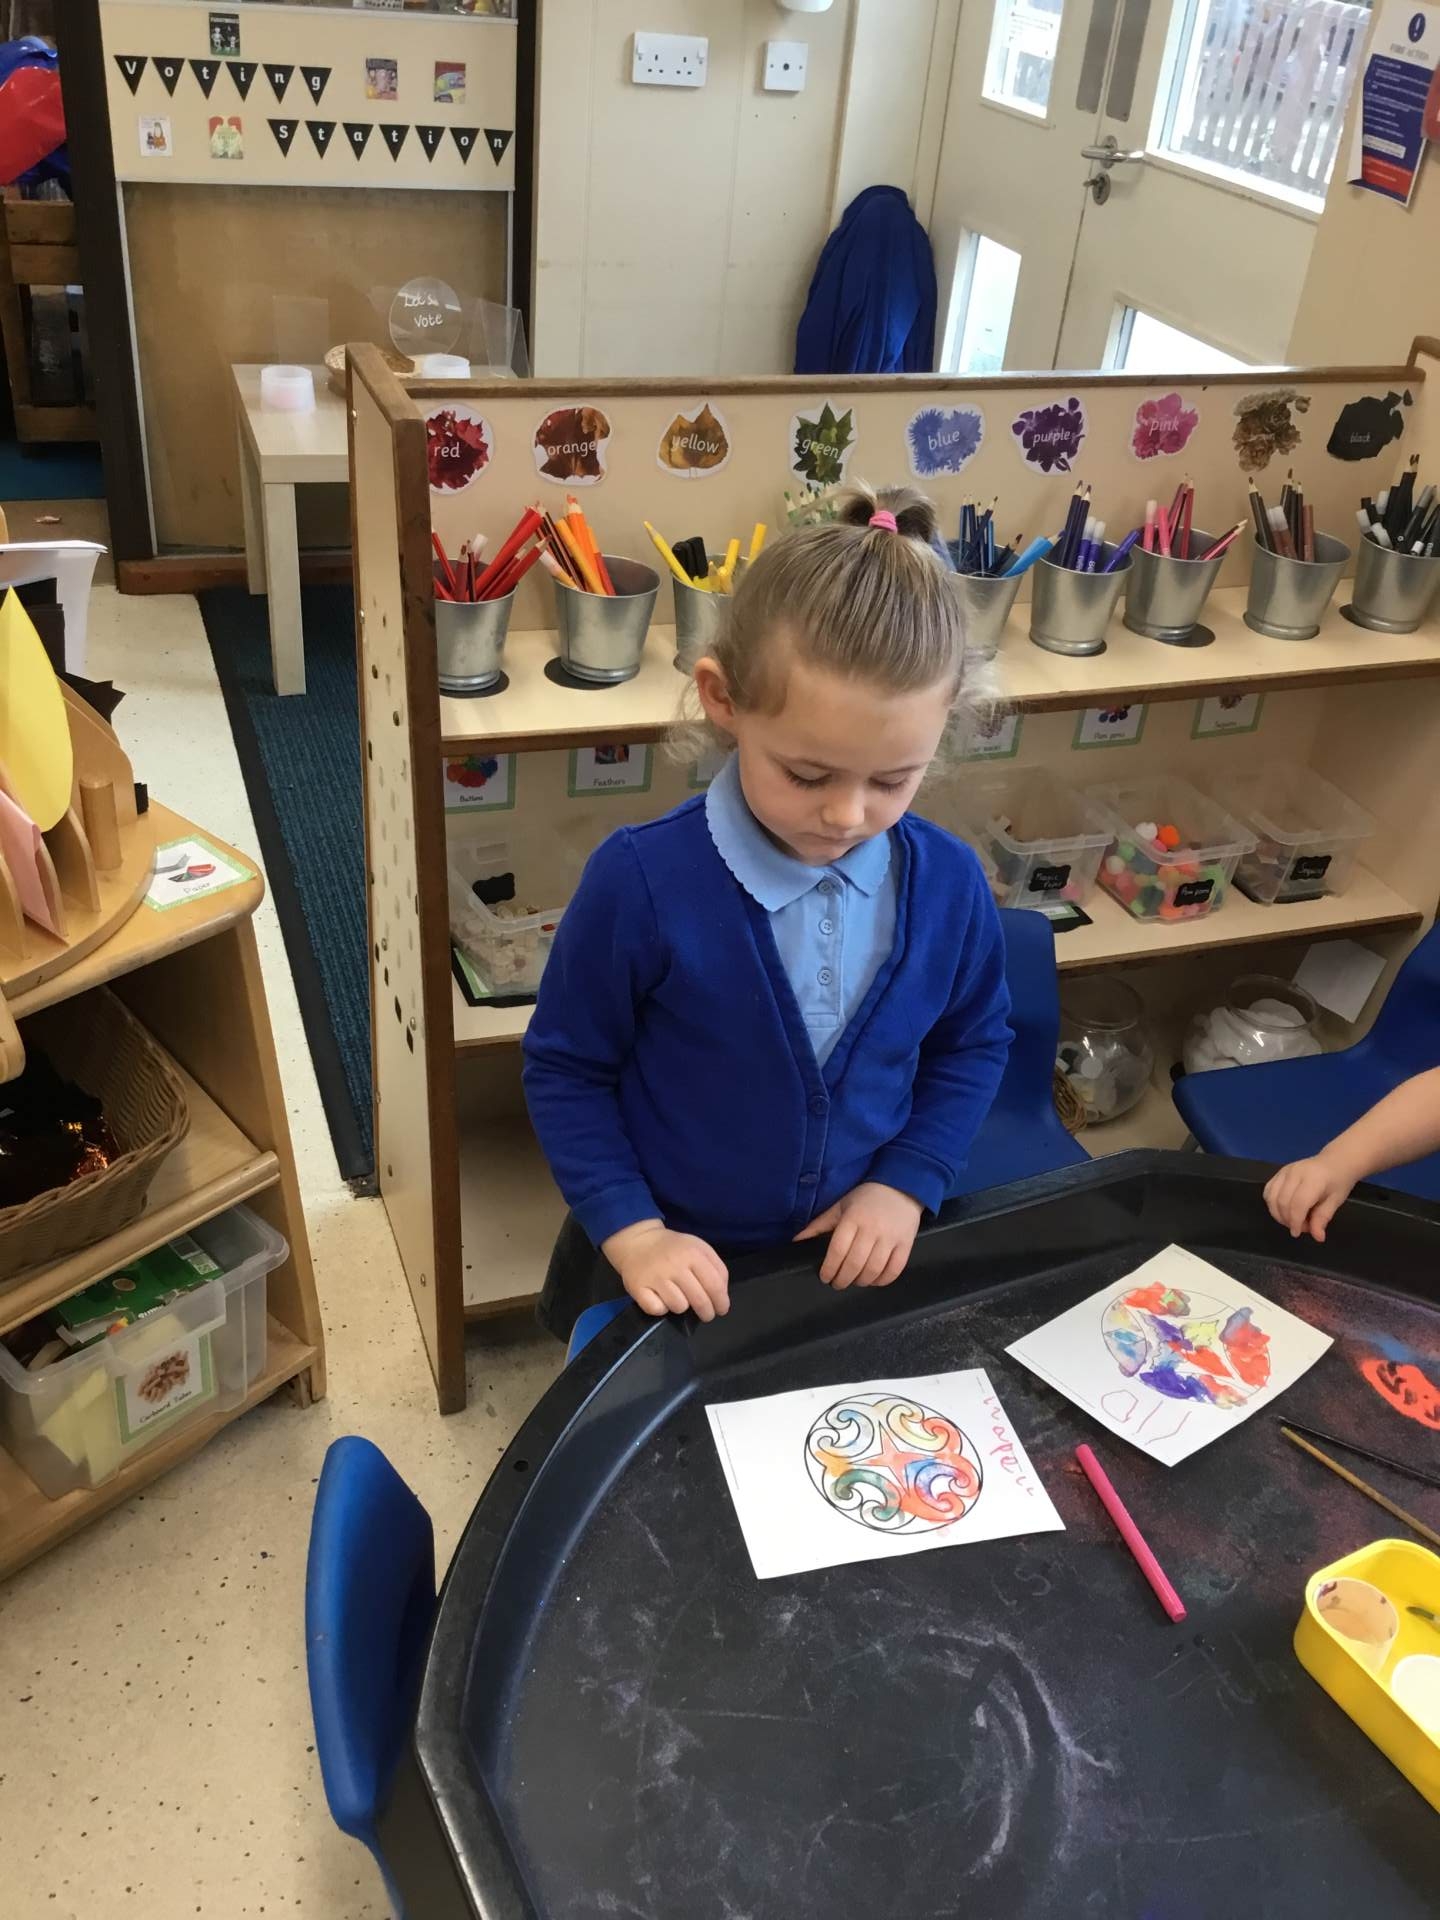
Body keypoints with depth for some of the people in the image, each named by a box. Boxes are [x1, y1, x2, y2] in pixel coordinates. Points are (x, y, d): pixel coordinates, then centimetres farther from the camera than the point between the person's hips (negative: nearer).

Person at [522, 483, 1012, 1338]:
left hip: (859, 1256, 3)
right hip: (675, 1269, -2)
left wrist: (906, 1185, -8)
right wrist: (631, 1231, -18)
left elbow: (973, 1044, 2)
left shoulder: (948, 882, -15)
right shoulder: (642, 881, -25)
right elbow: (566, 1069, -12)